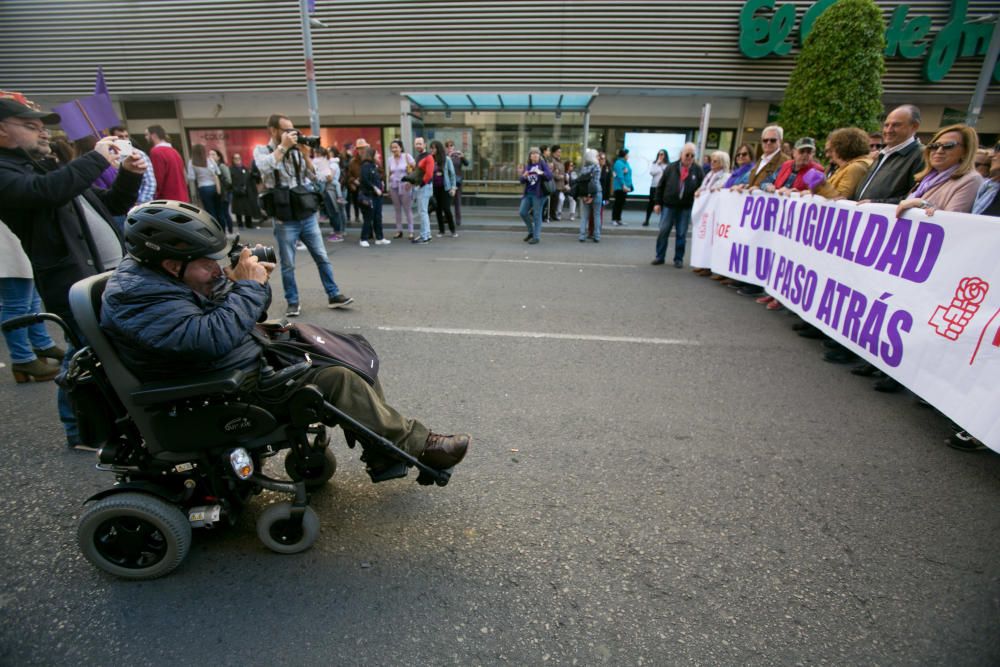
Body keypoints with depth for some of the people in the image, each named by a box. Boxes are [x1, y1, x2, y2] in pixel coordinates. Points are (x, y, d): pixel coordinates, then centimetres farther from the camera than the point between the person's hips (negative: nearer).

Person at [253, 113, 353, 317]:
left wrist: (304, 153, -5)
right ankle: (293, 302, 16)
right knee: (288, 265, 5)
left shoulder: (296, 151, 9)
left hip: (308, 216, 3)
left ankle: (333, 296, 13)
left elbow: (313, 176, 4)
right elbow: (265, 167, -22)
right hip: (285, 220, -3)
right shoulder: (261, 150, 1)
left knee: (322, 258, 5)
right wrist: (283, 146, -16)